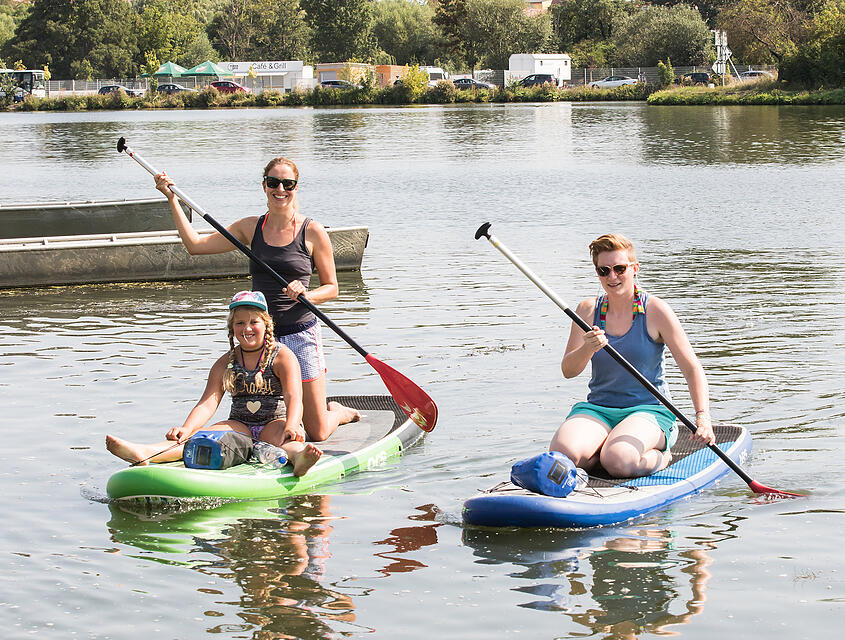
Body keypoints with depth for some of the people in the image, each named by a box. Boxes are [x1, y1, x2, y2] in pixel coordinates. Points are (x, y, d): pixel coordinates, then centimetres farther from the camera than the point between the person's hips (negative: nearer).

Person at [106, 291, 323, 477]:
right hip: (240, 425, 3)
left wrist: (291, 427, -39)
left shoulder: (282, 356, -2)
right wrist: (186, 429, -23)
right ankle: (144, 453, -53)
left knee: (283, 436, -38)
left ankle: (297, 458, -77)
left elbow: (294, 397, -17)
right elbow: (208, 403, -2)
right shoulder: (225, 364, 9)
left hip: (275, 423, -2)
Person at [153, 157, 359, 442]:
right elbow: (195, 244, 4)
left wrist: (306, 295, -19)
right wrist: (172, 198, 1)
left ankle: (340, 413, 34)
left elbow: (331, 287, 2)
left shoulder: (312, 232, -3)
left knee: (317, 432, -3)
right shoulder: (251, 228, 7)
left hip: (300, 334, -4)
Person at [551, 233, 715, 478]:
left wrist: (703, 417, -20)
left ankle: (661, 456, 0)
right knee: (563, 453, -27)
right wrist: (588, 349, -23)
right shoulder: (588, 309, 5)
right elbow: (568, 371, 0)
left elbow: (692, 369, -6)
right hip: (598, 410, 3)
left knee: (618, 462, -33)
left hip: (648, 409, -3)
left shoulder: (655, 311, -5)